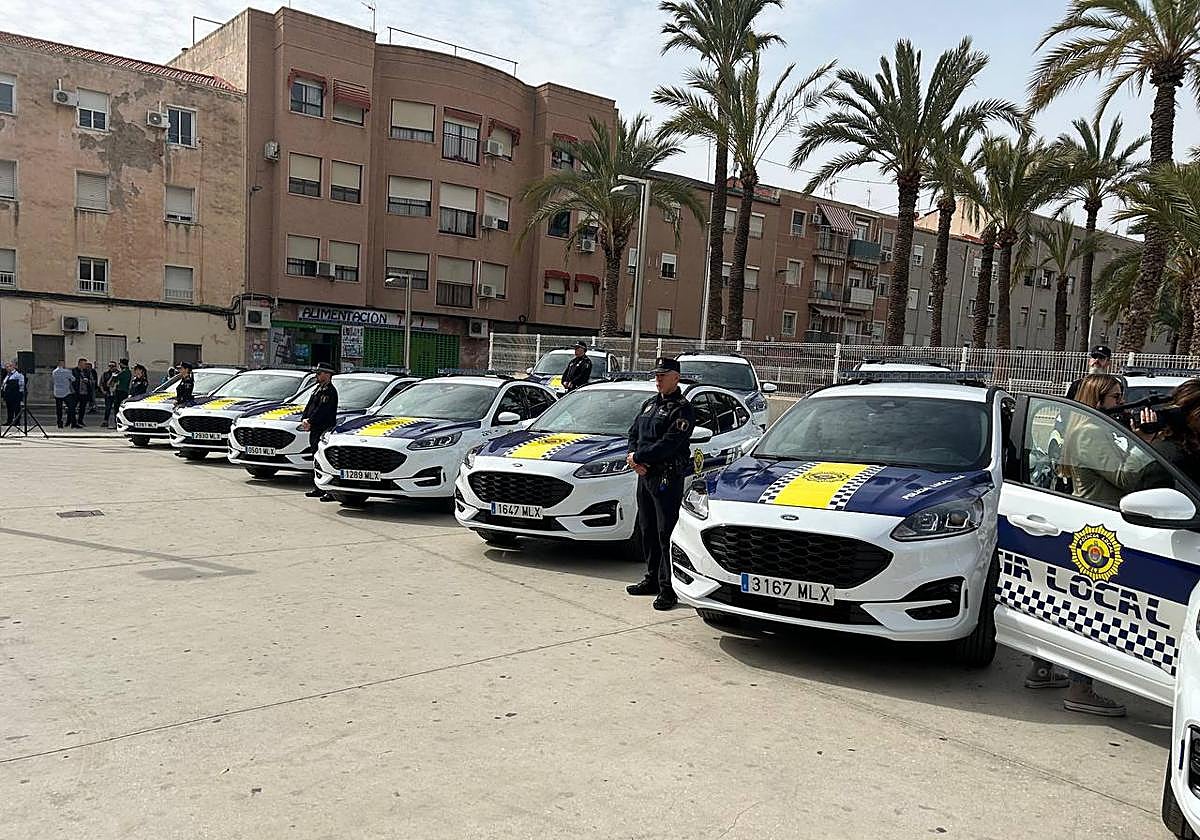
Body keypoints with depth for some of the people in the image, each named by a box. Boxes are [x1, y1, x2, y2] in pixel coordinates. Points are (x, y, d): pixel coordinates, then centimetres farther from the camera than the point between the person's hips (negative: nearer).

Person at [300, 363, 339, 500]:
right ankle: (319, 488, 23)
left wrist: (310, 422, -21)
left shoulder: (330, 390, -12)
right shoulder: (319, 388, 19)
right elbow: (309, 406, 16)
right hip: (315, 430, 10)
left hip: (324, 430, -10)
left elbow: (322, 410, -20)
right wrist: (304, 419, 0)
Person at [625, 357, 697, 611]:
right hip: (645, 474, 9)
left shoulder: (682, 409, -10)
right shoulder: (649, 404, 17)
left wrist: (637, 456, -15)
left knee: (666, 533, -6)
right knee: (647, 530, 15)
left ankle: (669, 589, -2)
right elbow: (633, 432, 16)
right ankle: (652, 579, 28)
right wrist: (633, 458, -3)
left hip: (668, 477, -9)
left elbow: (668, 444, -20)